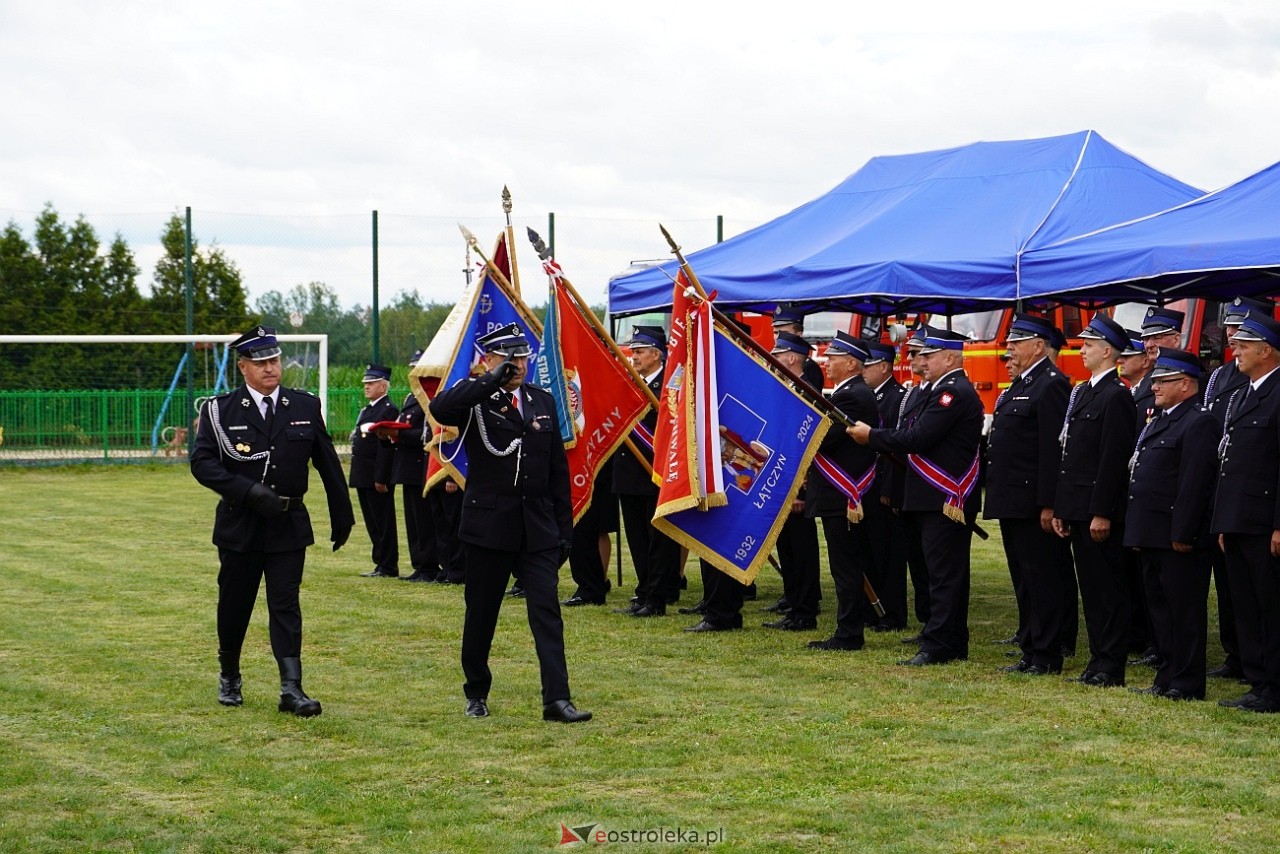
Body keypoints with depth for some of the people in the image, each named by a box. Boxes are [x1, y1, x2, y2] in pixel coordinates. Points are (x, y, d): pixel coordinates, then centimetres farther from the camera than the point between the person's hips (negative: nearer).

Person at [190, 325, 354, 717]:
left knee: (286, 606, -4)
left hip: (289, 526, 0)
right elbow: (201, 462, -11)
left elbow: (328, 465, 9)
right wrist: (249, 490, -22)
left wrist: (342, 516, 11)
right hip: (239, 526, 0)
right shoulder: (220, 410, -3)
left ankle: (291, 688, -7)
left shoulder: (305, 406, 4)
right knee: (234, 606, 11)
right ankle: (229, 677, 31)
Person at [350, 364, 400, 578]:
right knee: (372, 524, 12)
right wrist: (356, 476, 17)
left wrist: (380, 478, -21)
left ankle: (388, 567, 1)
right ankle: (381, 563, 18)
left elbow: (386, 447, -18)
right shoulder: (366, 411, 18)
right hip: (363, 478, 9)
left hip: (377, 479, -9)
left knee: (383, 523, -3)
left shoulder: (389, 410, -12)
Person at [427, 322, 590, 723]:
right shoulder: (475, 401, -2)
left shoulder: (542, 403, 11)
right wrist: (492, 381, -26)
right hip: (488, 525, -3)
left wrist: (565, 528, 10)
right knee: (481, 614, 7)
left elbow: (558, 471, 13)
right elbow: (440, 409, -27)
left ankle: (556, 698, -9)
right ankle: (476, 693, 23)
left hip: (538, 529, 3)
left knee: (547, 611, -6)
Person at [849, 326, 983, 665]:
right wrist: (876, 437, 5)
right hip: (942, 497, 11)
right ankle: (954, 643, 18)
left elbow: (918, 438, -22)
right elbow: (919, 436, 16)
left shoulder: (954, 393, -15)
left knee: (944, 574, -8)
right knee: (949, 574, 13)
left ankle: (938, 646, -8)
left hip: (945, 499, -11)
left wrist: (872, 436, -11)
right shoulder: (947, 390, 19)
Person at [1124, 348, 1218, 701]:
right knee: (1160, 607, 14)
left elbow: (1194, 484, -19)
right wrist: (1138, 532, 18)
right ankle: (1167, 678, 21)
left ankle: (1186, 684, 2)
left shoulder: (1198, 423, -13)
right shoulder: (1159, 420, 18)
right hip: (1153, 537, 10)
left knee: (1185, 610, -3)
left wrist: (1182, 534, -22)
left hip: (1178, 539, -10)